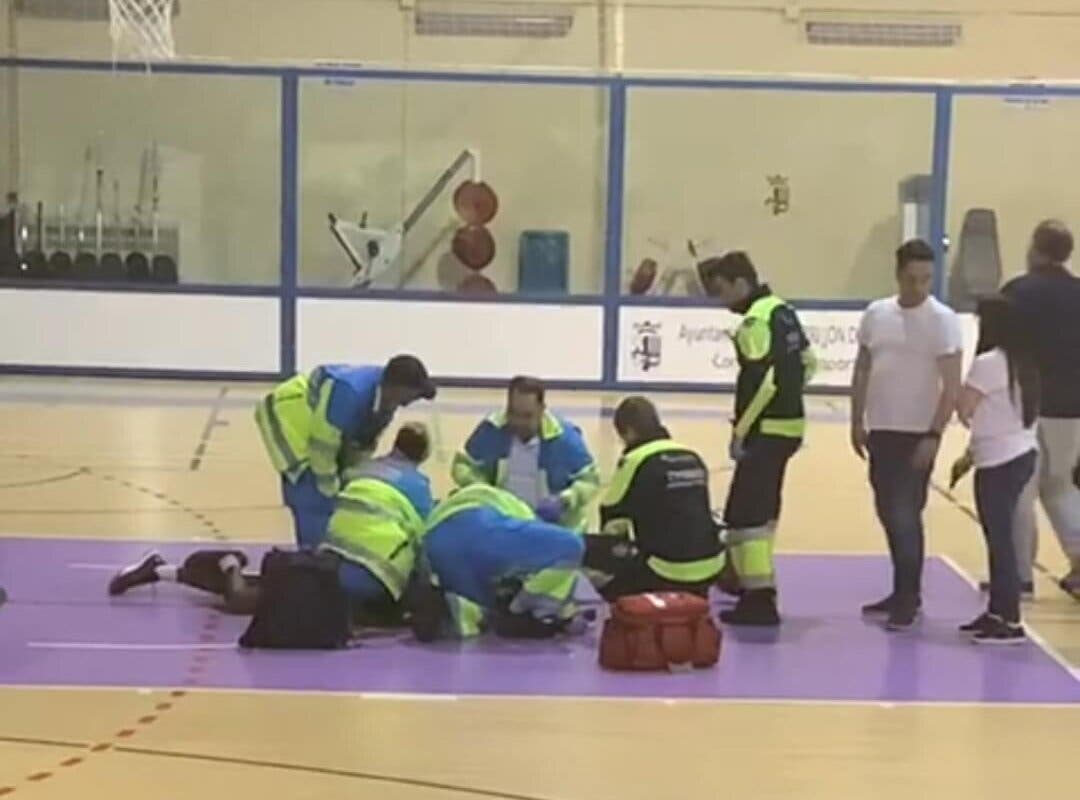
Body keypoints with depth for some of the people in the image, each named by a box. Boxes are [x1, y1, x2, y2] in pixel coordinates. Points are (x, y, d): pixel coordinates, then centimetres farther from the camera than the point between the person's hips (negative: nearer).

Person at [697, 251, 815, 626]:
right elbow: (807, 363, 19)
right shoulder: (783, 311, 12)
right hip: (790, 424, 10)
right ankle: (759, 583, 32)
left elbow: (761, 381, -24)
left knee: (743, 514, -8)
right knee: (763, 508, 21)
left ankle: (759, 598, -9)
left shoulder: (755, 321, -17)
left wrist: (740, 430, -17)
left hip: (767, 430, -10)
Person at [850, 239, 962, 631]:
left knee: (905, 514, -6)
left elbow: (952, 386, -12)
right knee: (889, 513, 12)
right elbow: (862, 371, 14)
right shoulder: (875, 314, 6)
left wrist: (934, 435, -17)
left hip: (917, 434, -6)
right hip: (880, 430, 6)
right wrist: (856, 422, 10)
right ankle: (904, 592, 24)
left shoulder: (943, 320, -10)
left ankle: (909, 599, 3)